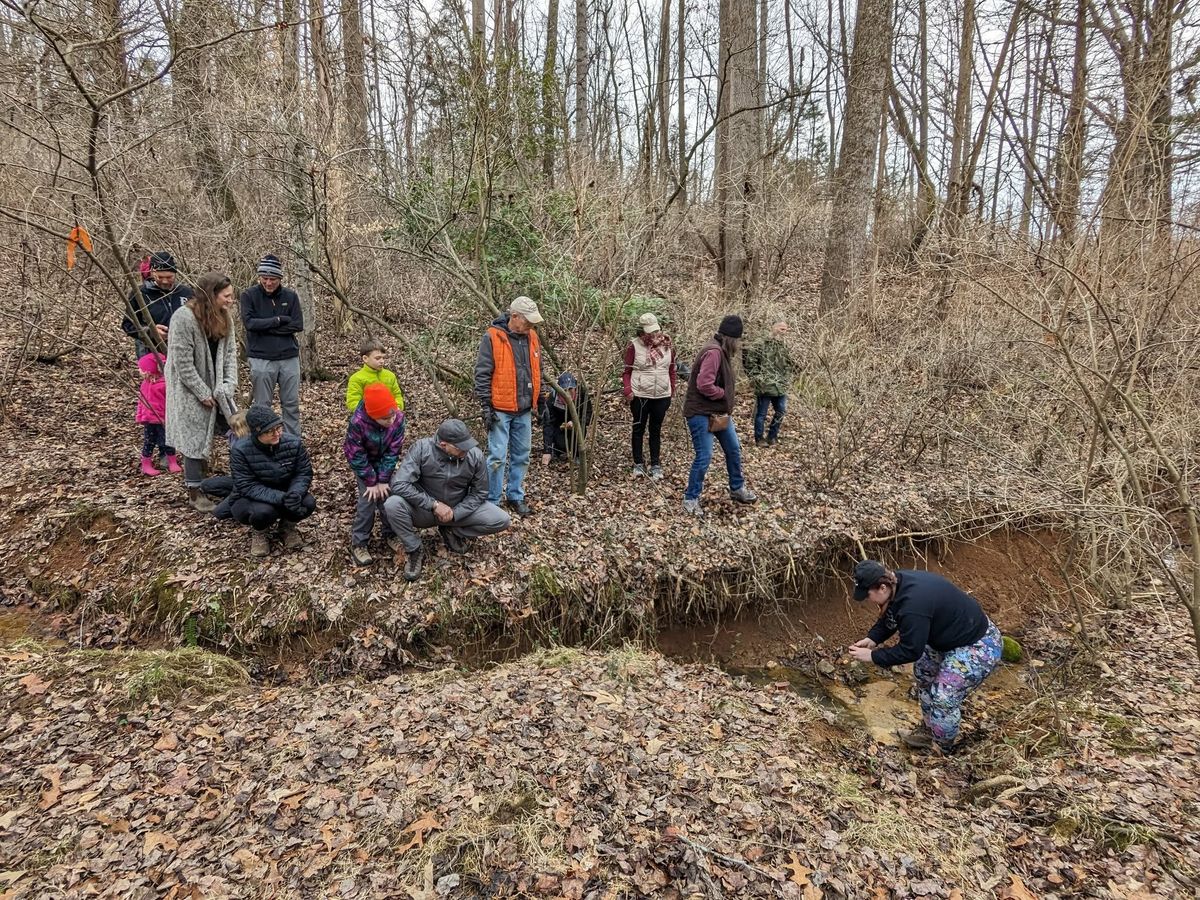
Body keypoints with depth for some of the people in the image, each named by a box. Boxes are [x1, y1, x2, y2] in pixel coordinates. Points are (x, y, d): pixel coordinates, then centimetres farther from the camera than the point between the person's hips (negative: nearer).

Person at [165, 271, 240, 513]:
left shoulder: (223, 319, 2)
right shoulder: (184, 318, -21)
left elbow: (230, 352, 4)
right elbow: (183, 363, -20)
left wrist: (229, 384, -9)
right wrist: (204, 394, -16)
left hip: (216, 389, 7)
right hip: (191, 391, -7)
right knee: (196, 437, 1)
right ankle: (194, 492, 15)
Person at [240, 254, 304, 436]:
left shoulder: (290, 296, 5)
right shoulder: (249, 295, -1)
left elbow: (298, 325, -5)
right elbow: (249, 322, -13)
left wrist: (266, 327, -8)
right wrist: (278, 320, -11)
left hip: (289, 357, 2)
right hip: (261, 359, -2)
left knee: (292, 404, 7)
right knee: (262, 406, 4)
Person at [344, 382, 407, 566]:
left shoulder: (398, 418, -28)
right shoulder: (357, 422, -37)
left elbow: (393, 451, -18)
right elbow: (356, 456, -25)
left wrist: (383, 479, -18)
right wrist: (371, 481, -20)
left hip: (384, 461, 3)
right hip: (364, 462, -3)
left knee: (388, 495, -3)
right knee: (368, 498, -11)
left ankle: (390, 533, 19)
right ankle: (358, 543, 2)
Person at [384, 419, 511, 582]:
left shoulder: (475, 455, -17)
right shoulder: (422, 448, -23)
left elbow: (479, 493, -6)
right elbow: (399, 484, -27)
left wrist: (454, 513, -19)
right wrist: (434, 504, -30)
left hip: (460, 509, 2)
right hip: (425, 510, -2)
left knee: (502, 520, -17)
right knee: (392, 505, -32)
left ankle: (451, 531, 6)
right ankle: (414, 551, -7)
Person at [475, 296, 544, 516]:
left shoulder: (532, 337, 7)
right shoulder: (492, 337, -11)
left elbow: (537, 370, 18)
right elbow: (482, 375, -10)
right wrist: (486, 406, -12)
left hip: (524, 410, 6)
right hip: (501, 409, -6)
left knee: (521, 455, 12)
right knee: (497, 457, -4)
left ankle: (516, 496, 25)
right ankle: (492, 501, 7)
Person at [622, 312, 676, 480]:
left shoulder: (668, 345, 0)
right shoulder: (634, 346, -9)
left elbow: (672, 370, 9)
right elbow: (627, 371, -4)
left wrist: (672, 391, 9)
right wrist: (627, 390, -16)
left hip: (662, 396, 2)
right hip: (639, 395, -2)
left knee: (656, 430, 12)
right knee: (639, 429, 10)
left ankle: (656, 465, 19)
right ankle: (638, 463, 21)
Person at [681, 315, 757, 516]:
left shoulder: (722, 352, 11)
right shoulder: (714, 352, -23)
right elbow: (704, 385, -30)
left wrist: (732, 388, 2)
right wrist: (725, 393, -15)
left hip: (719, 412, 11)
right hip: (702, 414, -11)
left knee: (734, 450, 19)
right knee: (704, 456, -8)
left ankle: (737, 488, 37)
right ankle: (691, 499, 5)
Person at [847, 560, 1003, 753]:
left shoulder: (913, 606, -36)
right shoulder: (898, 582, -8)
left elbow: (910, 651, -25)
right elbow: (890, 618, 9)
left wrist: (872, 656, -17)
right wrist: (872, 639, -3)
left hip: (977, 648, -10)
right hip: (951, 637, 10)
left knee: (943, 699, -10)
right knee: (923, 672, 19)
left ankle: (943, 750, 14)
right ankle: (928, 729, 37)